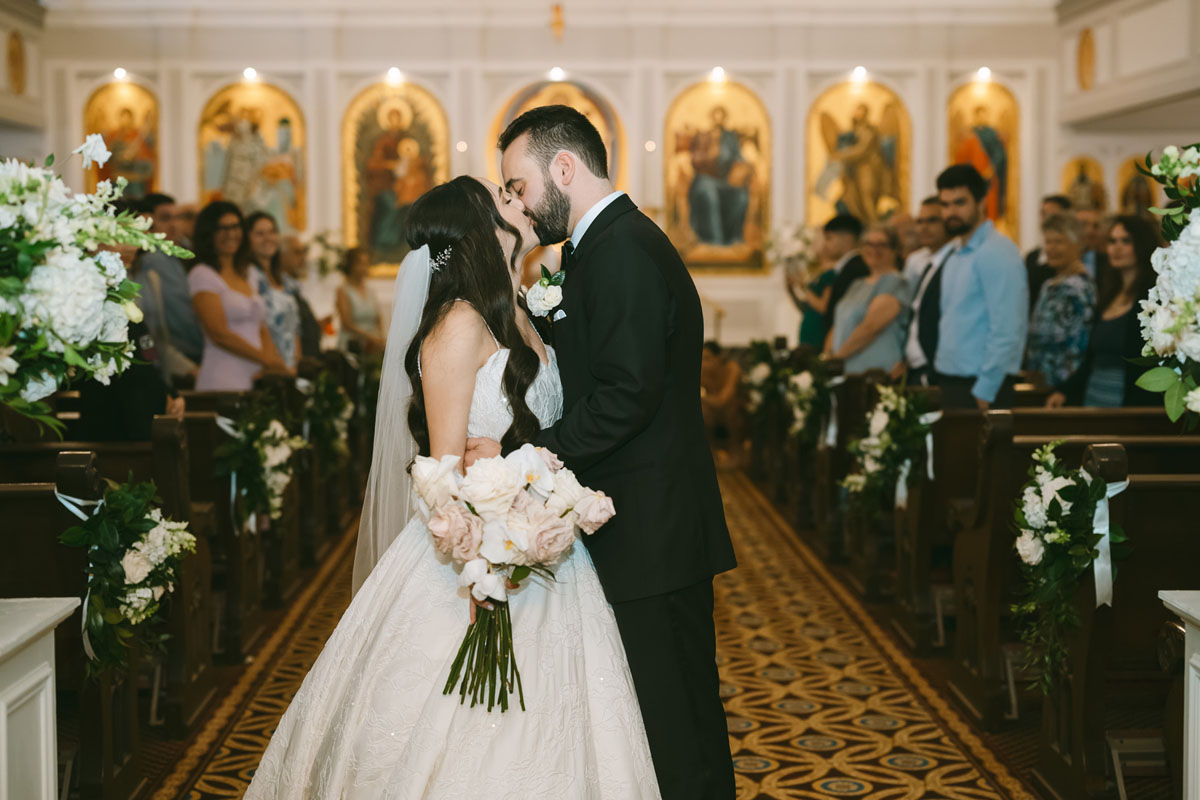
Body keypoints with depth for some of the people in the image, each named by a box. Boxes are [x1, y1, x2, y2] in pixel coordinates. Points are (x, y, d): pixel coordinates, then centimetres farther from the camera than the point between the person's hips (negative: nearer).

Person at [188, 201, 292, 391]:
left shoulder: (245, 275, 19)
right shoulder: (202, 275, -2)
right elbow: (219, 333, -11)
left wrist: (276, 364, -3)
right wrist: (267, 360, -10)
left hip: (256, 379, 6)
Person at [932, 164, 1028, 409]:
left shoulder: (996, 253, -12)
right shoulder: (956, 258, 16)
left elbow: (1006, 333, -18)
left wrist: (982, 394, -19)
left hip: (980, 389, -8)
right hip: (951, 384, 8)